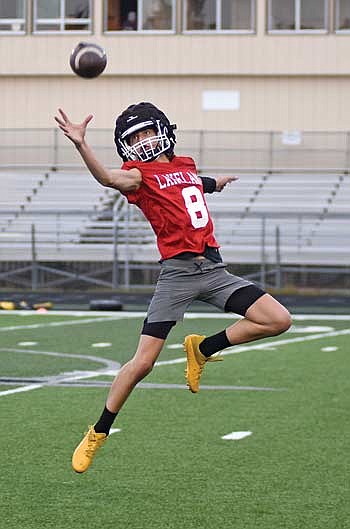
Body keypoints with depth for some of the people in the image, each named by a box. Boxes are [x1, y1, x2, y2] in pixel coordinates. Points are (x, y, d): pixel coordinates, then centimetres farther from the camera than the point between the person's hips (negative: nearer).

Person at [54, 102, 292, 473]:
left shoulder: (185, 166, 18)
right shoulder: (139, 174, -1)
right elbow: (108, 178, -25)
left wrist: (215, 183, 56)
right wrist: (80, 145, -41)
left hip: (214, 269, 5)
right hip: (178, 272, -5)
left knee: (278, 321, -8)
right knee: (143, 363, -9)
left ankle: (202, 349, 10)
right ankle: (97, 434, 8)